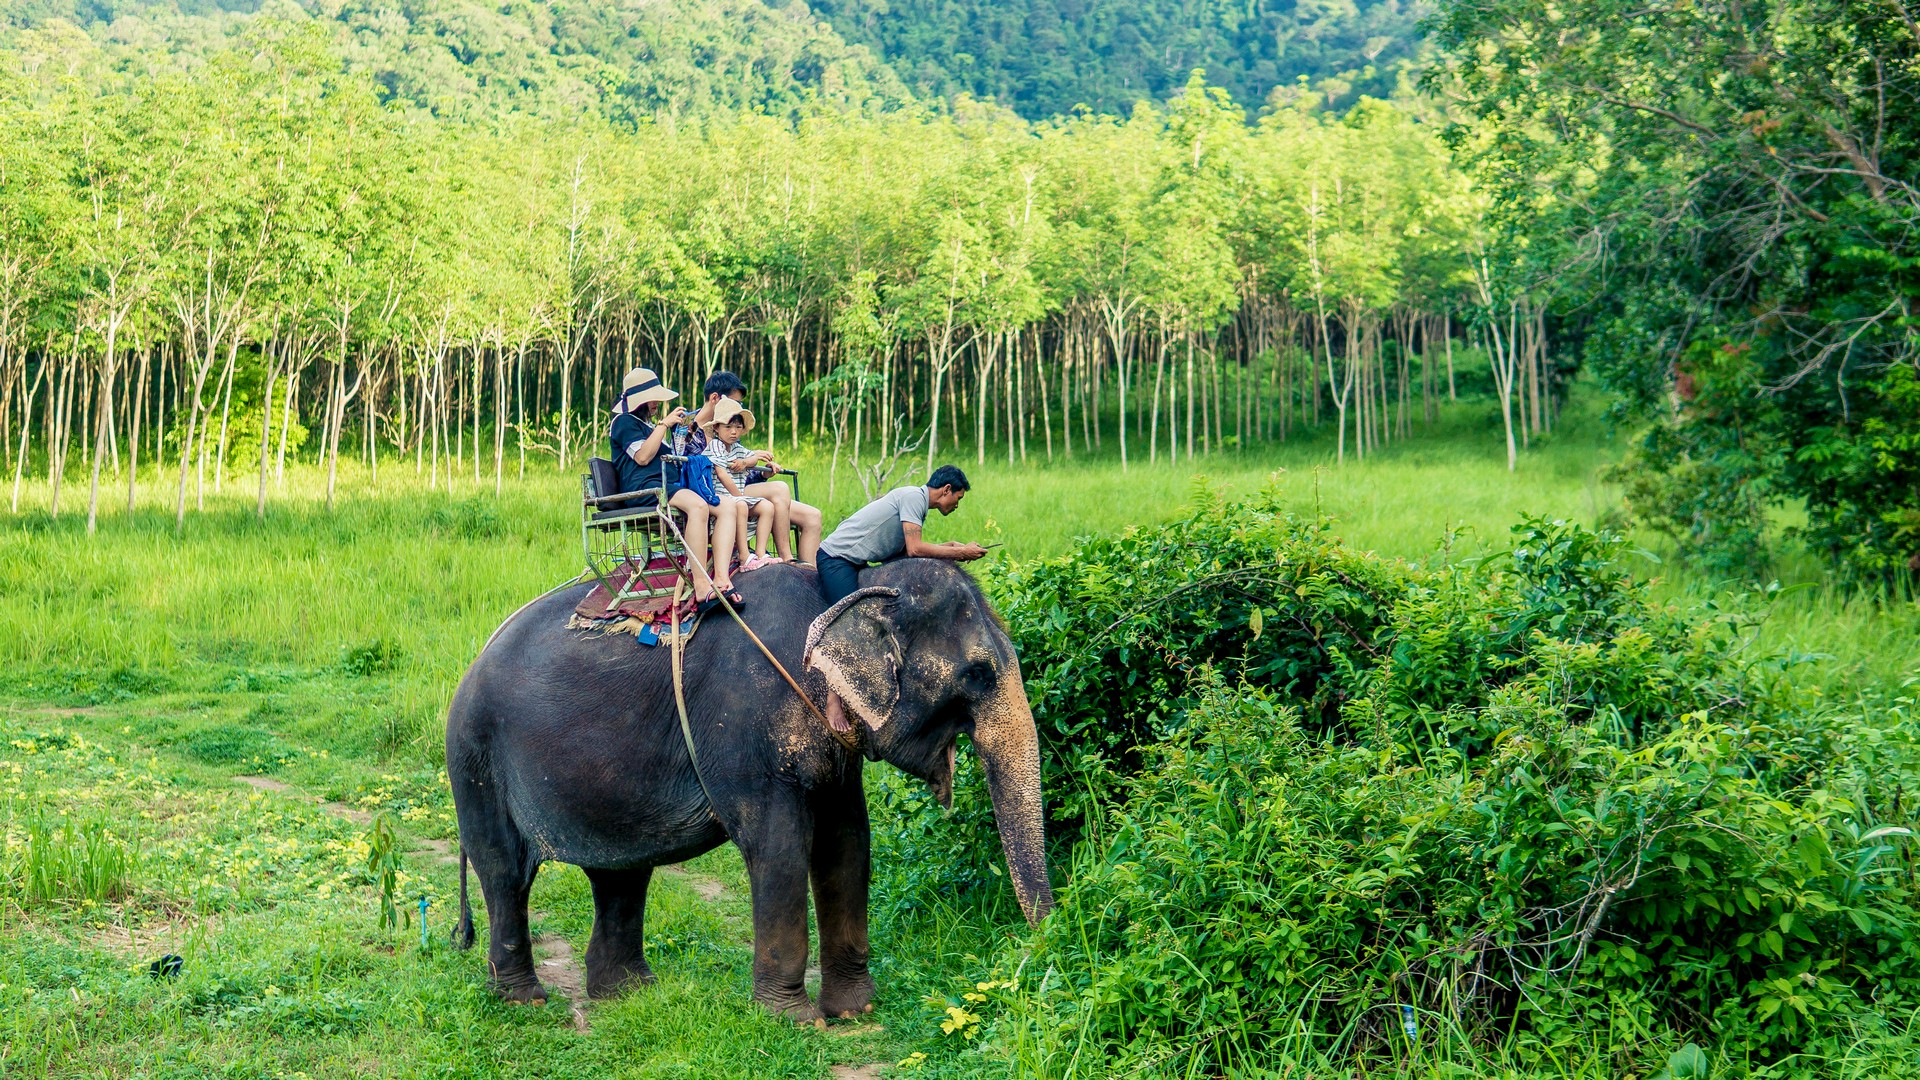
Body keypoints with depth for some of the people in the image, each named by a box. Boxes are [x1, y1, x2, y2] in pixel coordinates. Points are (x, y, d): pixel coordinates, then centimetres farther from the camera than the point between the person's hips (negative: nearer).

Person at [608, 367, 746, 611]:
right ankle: (701, 586, -45)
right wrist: (664, 424, -6)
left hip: (670, 486, 9)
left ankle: (721, 579, -31)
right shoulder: (624, 422, 7)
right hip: (643, 488, -9)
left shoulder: (649, 424, 34)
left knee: (728, 505, -15)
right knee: (697, 505, -38)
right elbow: (642, 457, -8)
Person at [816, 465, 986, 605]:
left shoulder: (918, 499, 13)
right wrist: (961, 553, -15)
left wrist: (949, 546, 5)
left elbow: (908, 549, 7)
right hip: (836, 559, -10)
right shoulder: (914, 496, -16)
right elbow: (914, 550, -23)